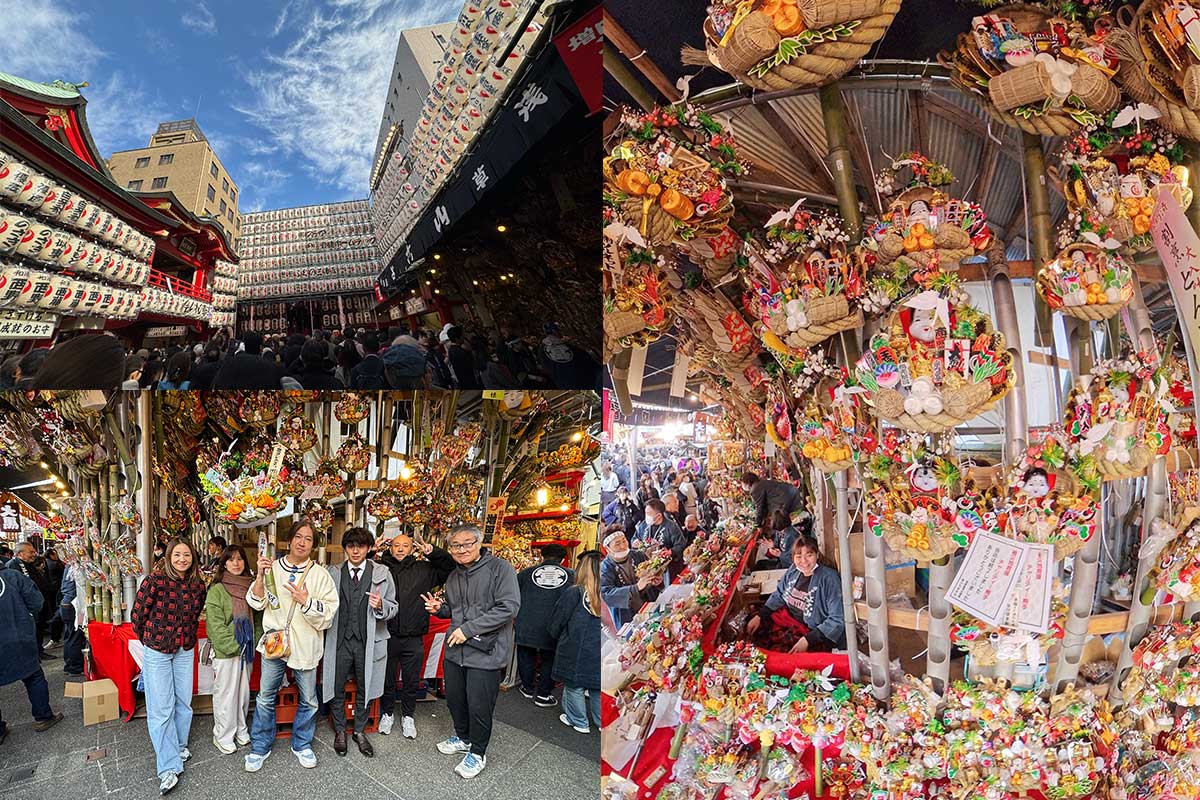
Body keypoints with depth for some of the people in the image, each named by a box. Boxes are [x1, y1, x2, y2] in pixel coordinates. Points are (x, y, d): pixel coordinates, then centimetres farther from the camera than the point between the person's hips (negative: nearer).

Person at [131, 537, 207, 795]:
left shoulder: (198, 585, -3)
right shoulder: (155, 579, -18)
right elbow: (137, 615, -8)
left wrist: (187, 637, 10)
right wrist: (150, 640, 2)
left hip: (185, 650, 4)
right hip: (157, 651, -4)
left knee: (184, 701, 14)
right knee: (161, 708, -1)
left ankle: (179, 745, 36)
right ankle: (169, 766, 7)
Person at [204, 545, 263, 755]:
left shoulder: (250, 586, 5)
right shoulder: (217, 589, -10)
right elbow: (214, 623, -13)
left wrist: (255, 642, 2)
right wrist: (232, 647, -16)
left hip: (246, 649, 5)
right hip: (225, 651, -5)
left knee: (243, 691, 14)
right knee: (225, 693, 4)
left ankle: (241, 729, 29)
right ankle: (223, 736, 19)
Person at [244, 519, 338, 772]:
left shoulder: (319, 574, -3)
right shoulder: (273, 568, 0)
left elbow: (329, 611, -6)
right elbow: (256, 602, -1)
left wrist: (306, 601, -21)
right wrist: (260, 576, -16)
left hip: (305, 645, 0)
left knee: (308, 700, 10)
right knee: (265, 698, 9)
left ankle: (301, 744, 30)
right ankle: (260, 746, 28)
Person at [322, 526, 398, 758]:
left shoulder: (382, 573, -1)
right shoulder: (333, 573, 3)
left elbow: (393, 608, 0)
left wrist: (380, 606, -20)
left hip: (368, 641, 0)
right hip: (340, 639, 1)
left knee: (364, 689, 13)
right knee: (336, 689, 10)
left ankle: (360, 731, 32)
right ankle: (340, 731, 31)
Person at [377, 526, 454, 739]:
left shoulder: (423, 569, 2)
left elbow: (451, 567, 1)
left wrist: (432, 552, -12)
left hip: (413, 639, 1)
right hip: (387, 637, 0)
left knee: (411, 682, 14)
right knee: (387, 680, 16)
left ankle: (408, 717, 33)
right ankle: (387, 714, 37)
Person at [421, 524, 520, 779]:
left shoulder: (500, 568, -13)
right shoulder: (453, 577, 12)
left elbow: (509, 607, -22)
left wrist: (468, 629, -20)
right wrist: (440, 608, 3)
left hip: (485, 653, -7)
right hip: (454, 651, 7)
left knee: (479, 706, 3)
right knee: (454, 699, 19)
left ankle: (478, 753, 26)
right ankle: (463, 738, 44)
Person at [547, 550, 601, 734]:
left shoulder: (574, 594, -20)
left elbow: (555, 625, -8)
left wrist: (560, 637, 12)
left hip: (576, 652, -3)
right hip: (599, 654, 3)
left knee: (574, 686, 16)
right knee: (598, 690, 19)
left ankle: (578, 721, 28)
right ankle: (601, 722, 29)